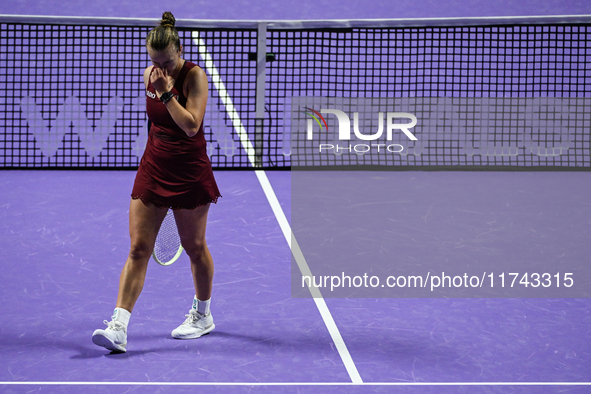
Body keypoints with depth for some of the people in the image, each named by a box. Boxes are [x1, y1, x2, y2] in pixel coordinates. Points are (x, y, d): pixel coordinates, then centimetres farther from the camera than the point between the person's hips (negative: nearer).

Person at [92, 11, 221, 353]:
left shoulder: (194, 76, -14)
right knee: (138, 249, -4)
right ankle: (119, 328, -12)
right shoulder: (150, 75, 3)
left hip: (190, 173, -4)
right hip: (153, 168, 5)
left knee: (195, 247, 11)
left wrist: (167, 92, -26)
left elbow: (191, 126, -24)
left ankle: (203, 315, 34)